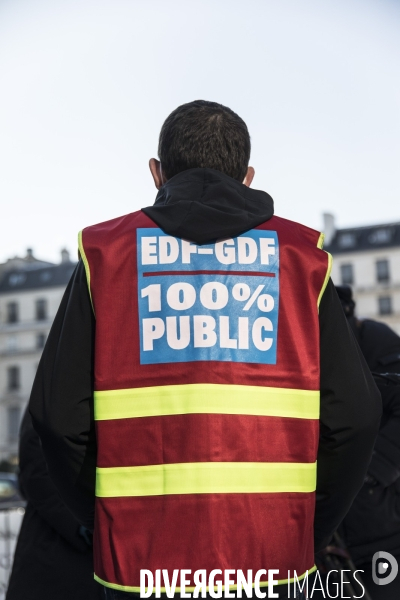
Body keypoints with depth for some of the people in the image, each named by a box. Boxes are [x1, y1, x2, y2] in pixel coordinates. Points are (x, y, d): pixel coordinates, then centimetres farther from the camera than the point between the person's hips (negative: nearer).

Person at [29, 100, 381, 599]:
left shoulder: (106, 252, 5)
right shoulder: (298, 256, 7)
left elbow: (59, 412, -2)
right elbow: (353, 413, 0)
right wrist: (309, 530, 12)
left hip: (142, 556, 0)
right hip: (267, 558, 1)